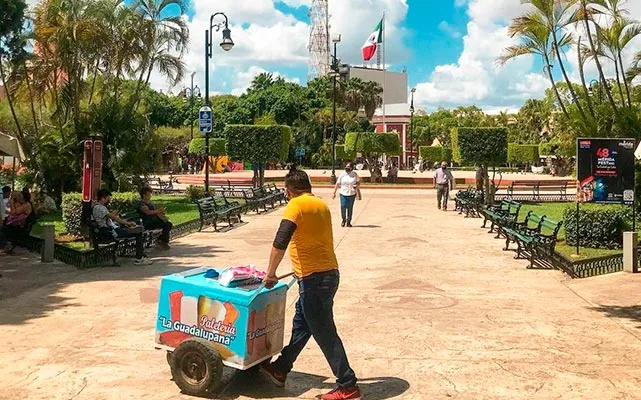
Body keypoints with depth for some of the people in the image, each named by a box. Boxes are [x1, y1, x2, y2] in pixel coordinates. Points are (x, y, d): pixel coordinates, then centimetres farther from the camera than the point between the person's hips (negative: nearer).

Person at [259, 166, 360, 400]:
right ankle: (280, 369, 34)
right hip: (328, 273, 9)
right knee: (301, 325, 20)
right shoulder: (321, 205, 14)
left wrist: (271, 273, -14)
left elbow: (280, 242, -23)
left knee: (324, 333, -1)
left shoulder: (296, 205, -11)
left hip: (315, 278, -9)